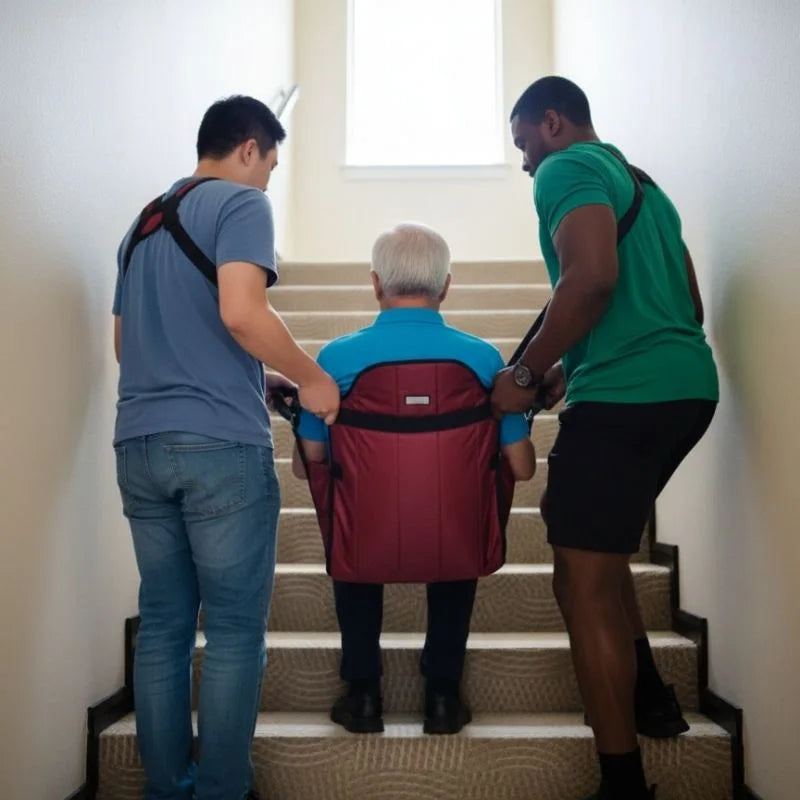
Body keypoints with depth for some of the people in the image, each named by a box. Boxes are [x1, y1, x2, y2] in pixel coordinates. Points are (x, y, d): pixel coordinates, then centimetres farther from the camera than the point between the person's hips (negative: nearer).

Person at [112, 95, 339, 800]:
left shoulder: (145, 220, 22)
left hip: (139, 444, 8)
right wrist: (311, 379, -5)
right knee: (235, 630, 2)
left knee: (162, 626, 12)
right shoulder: (241, 203, -2)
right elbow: (240, 313, -19)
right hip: (221, 445, -7)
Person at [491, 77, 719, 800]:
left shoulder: (568, 169, -3)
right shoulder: (640, 183, 24)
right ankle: (649, 696, 29)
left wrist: (528, 374, -12)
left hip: (625, 396, -10)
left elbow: (591, 278, -22)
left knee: (583, 580, -4)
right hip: (687, 384, 10)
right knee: (597, 549, 24)